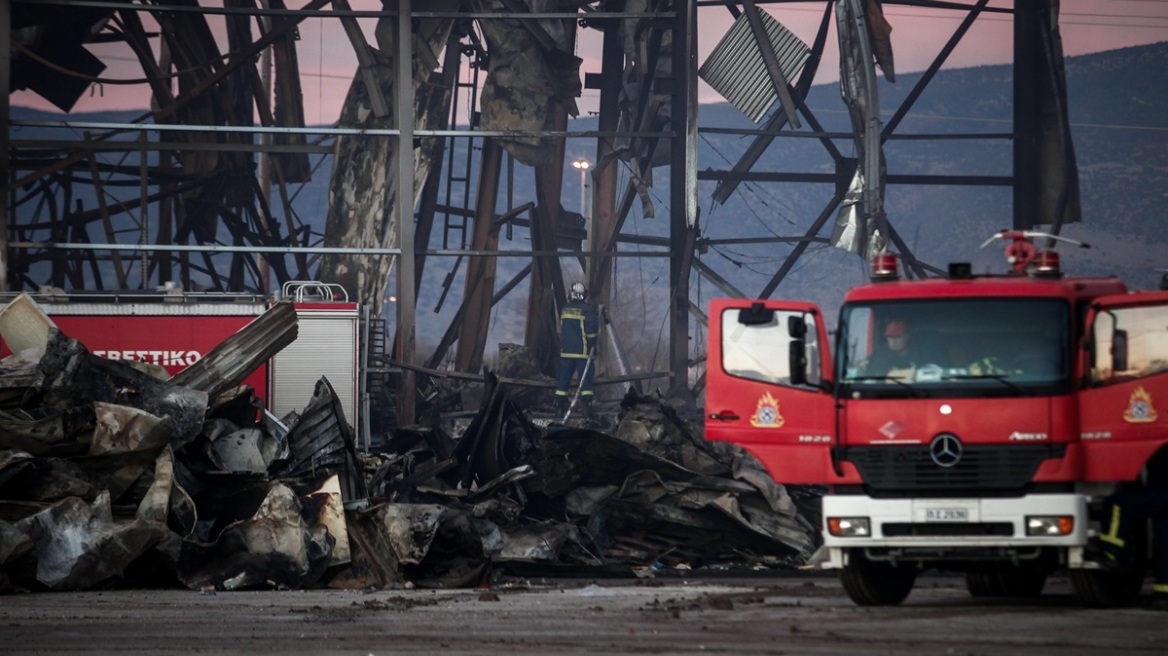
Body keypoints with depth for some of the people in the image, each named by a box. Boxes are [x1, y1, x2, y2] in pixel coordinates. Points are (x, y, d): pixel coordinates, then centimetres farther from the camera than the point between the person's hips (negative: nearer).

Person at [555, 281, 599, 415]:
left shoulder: (564, 310, 7)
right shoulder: (588, 310, -10)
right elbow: (591, 332, -12)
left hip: (566, 352, 4)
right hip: (583, 352, -4)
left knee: (563, 379, 8)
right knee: (586, 379, -3)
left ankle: (560, 404, 7)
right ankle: (588, 404, -9)